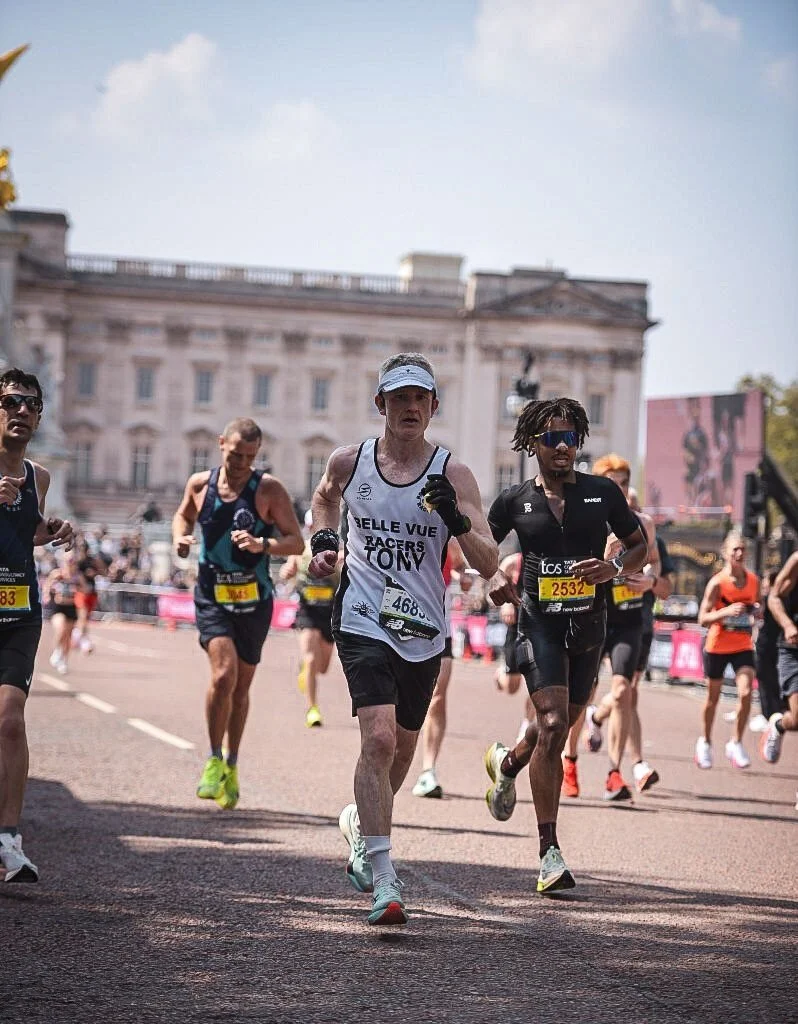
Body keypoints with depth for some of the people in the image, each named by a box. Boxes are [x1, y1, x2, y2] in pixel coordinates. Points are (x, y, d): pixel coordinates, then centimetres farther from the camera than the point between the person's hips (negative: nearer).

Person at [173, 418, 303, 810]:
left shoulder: (269, 490, -8)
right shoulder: (200, 484, 0)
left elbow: (296, 542, -9)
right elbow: (183, 515, 21)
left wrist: (262, 545, -27)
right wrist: (180, 537, -1)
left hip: (254, 601, 0)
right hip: (212, 597, 0)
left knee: (241, 686, 11)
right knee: (223, 674, -21)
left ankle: (232, 767, 30)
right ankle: (214, 760, -3)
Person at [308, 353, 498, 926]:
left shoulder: (453, 475, -5)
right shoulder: (350, 462, -1)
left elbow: (489, 565, -10)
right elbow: (325, 497, 25)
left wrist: (456, 520, -26)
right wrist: (323, 543, 7)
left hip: (424, 632, 2)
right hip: (364, 622, -2)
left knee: (402, 751, 16)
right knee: (379, 738, -20)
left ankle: (360, 822, 47)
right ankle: (383, 878, -20)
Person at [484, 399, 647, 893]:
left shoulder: (603, 491, 2)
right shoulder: (515, 500, 1)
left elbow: (641, 546, 10)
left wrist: (613, 568, -11)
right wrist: (494, 579, -8)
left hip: (589, 625, 3)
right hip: (539, 623, -3)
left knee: (560, 726, 16)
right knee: (552, 725, -18)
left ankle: (507, 763, 52)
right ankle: (550, 851, -16)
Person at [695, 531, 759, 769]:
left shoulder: (753, 580, -2)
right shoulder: (717, 582, -15)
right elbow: (702, 618, -17)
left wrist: (755, 611, -9)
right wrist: (727, 611, -33)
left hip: (744, 646, 3)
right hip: (717, 646, -3)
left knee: (746, 692, -15)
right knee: (713, 697, 11)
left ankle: (736, 743, 1)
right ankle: (705, 741, 32)